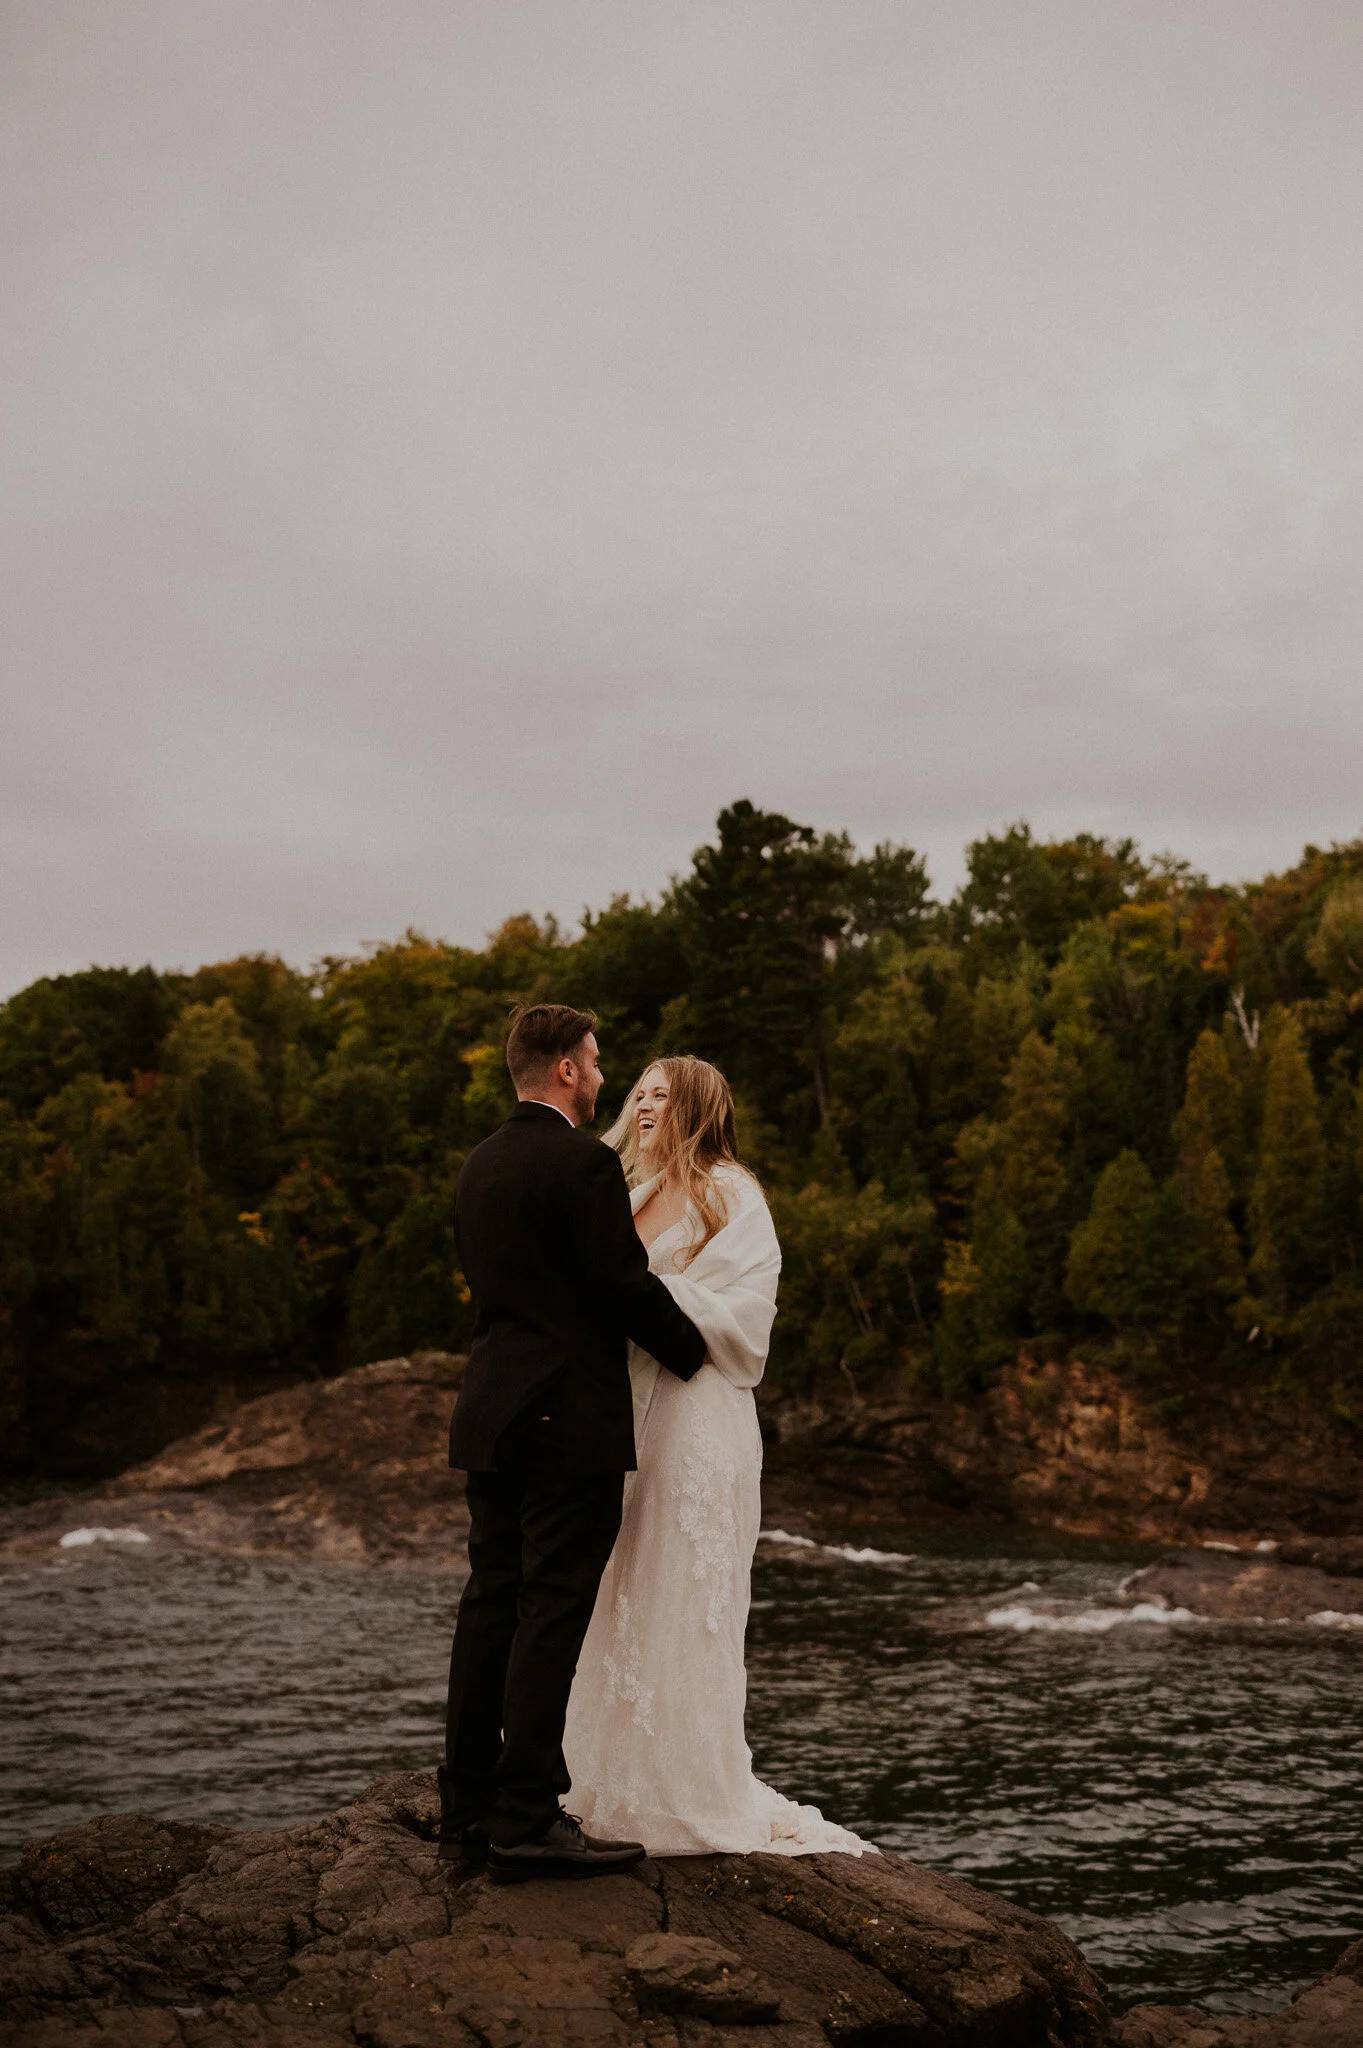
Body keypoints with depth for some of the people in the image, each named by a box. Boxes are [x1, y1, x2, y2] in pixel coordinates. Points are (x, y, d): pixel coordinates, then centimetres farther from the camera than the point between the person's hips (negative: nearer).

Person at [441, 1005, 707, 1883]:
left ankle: (469, 1807, 18)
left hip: (493, 1412, 8)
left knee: (492, 1604, 12)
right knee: (552, 1614, -5)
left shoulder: (481, 1162, 13)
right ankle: (526, 1822, -3)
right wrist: (696, 1352, 3)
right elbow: (628, 1284, -14)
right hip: (570, 1418, -8)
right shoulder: (585, 1160, -13)